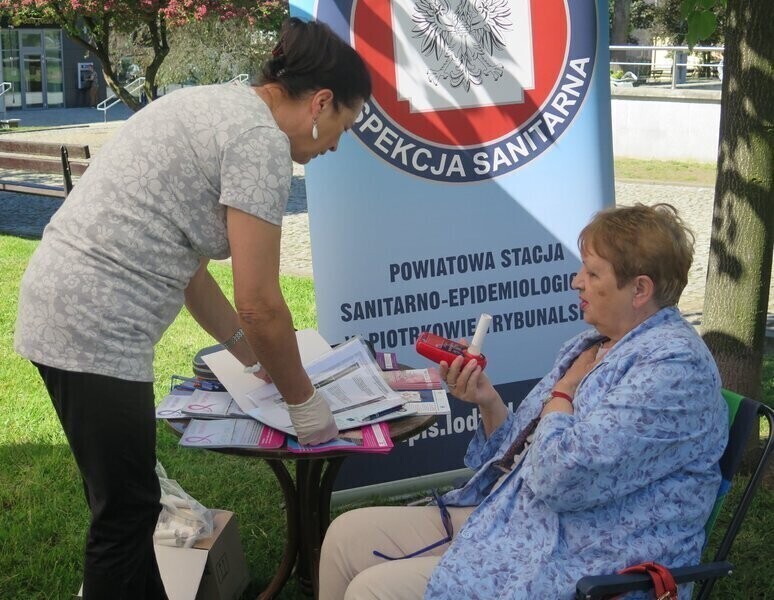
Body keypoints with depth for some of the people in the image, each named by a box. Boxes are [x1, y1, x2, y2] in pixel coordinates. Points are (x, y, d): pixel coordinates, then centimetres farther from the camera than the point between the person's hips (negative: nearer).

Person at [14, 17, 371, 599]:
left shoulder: (219, 109, 17)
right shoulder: (260, 137, -13)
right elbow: (259, 303, -13)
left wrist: (255, 357, 24)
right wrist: (303, 399, 1)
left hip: (65, 309, 10)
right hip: (94, 327, -10)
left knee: (129, 501, 20)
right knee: (126, 512, 3)